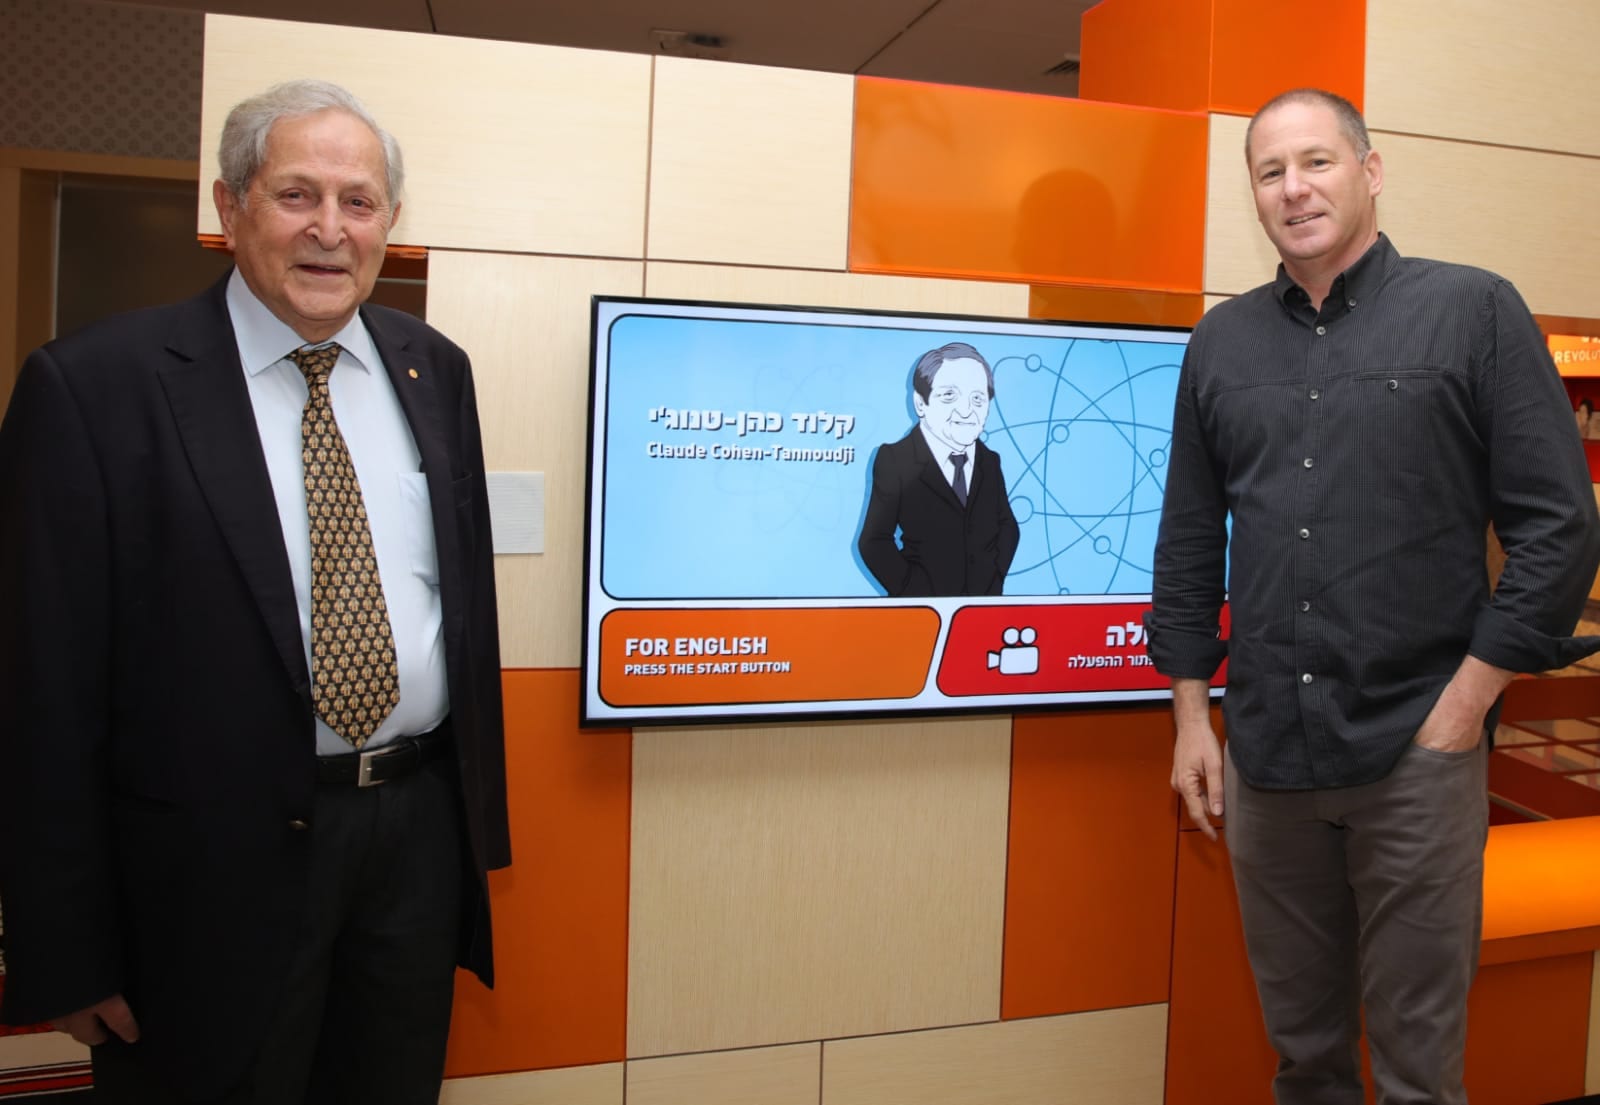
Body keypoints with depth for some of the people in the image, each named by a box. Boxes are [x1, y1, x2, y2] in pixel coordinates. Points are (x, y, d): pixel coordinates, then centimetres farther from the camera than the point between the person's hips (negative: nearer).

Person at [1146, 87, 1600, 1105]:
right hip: (1265, 756, 3)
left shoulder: (1474, 311, -2)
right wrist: (1191, 718, 8)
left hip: (1418, 753, -3)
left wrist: (1464, 707, -10)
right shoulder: (1222, 343, 9)